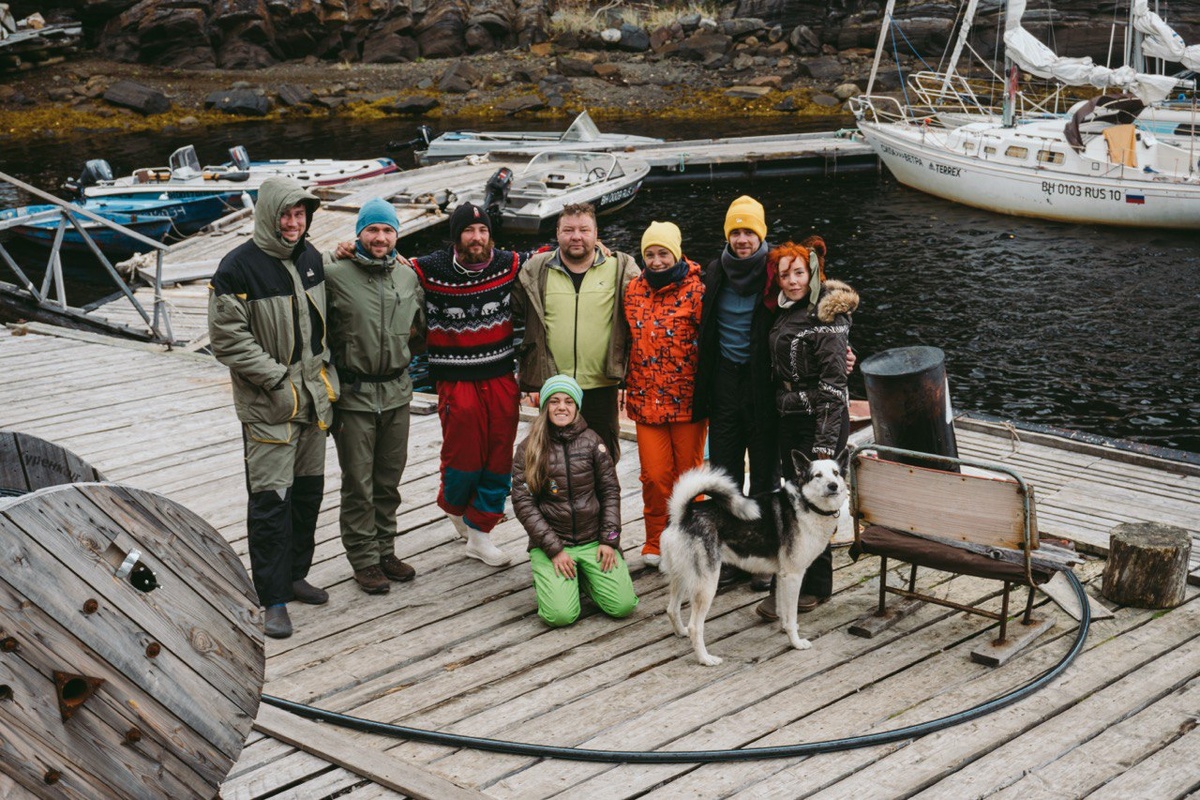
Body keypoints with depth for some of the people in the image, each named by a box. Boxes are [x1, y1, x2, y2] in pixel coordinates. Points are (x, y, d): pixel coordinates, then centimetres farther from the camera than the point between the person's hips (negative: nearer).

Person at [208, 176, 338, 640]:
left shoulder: (310, 257, 8)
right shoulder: (238, 268, -14)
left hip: (313, 395, 7)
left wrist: (324, 365, 10)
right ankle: (273, 599, 3)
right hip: (267, 406, -7)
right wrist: (276, 377, -18)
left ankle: (294, 575, 31)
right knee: (271, 498, -5)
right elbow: (228, 339, -15)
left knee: (309, 489, 15)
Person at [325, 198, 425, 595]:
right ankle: (364, 559, 15)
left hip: (396, 391, 5)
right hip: (353, 394, -5)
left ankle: (385, 550, 28)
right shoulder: (335, 274, -11)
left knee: (389, 479, 15)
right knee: (358, 483, 3)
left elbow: (421, 321, 25)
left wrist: (410, 335, 9)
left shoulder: (408, 276, 5)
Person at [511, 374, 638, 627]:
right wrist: (554, 549, -12)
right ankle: (545, 575, 13)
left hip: (593, 540, 2)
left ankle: (584, 575, 16)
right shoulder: (528, 449, -3)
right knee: (560, 615, -21)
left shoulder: (591, 442, 2)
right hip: (551, 542, -2)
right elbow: (523, 502, -6)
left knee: (622, 606, -14)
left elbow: (611, 491, 6)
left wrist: (609, 539, -4)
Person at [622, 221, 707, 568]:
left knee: (689, 472, 7)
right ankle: (655, 543, 20)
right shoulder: (634, 290, 8)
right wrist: (629, 383, 17)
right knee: (654, 475, 4)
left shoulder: (695, 290, -6)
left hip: (687, 399, -3)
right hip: (646, 399, 3)